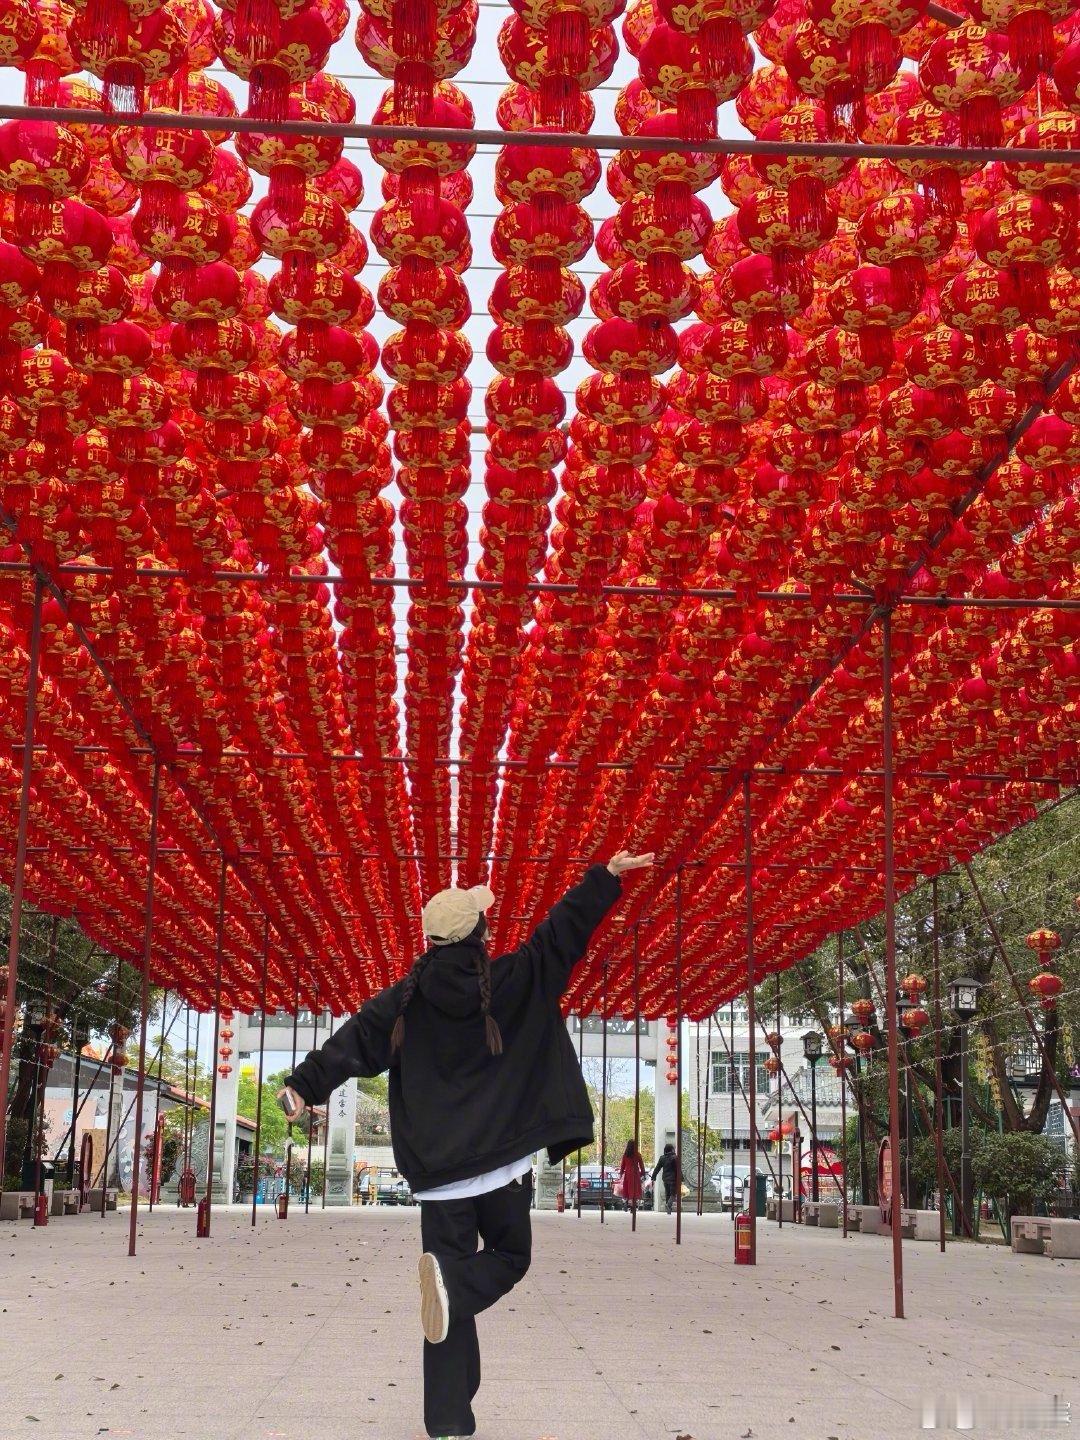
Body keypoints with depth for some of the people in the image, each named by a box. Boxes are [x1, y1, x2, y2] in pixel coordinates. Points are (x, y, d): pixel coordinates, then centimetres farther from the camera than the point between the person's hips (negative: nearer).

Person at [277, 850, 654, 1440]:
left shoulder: (408, 998, 0)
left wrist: (306, 1083, -3)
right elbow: (561, 934, 2)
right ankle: (455, 1283, -17)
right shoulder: (510, 982, -3)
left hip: (439, 1170, 2)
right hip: (502, 1161, -2)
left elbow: (356, 1039, -5)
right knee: (510, 1253, 19)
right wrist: (606, 877, 9)